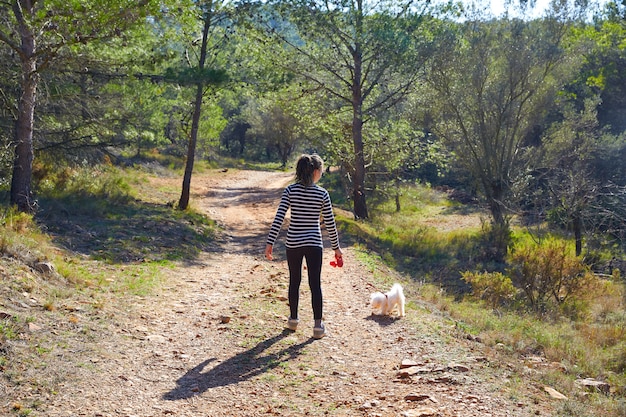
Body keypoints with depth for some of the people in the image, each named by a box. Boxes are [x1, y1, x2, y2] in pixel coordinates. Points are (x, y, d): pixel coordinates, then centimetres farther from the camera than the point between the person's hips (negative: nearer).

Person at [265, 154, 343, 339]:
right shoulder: (322, 194, -5)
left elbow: (278, 218, -9)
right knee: (315, 284, 3)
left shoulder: (290, 190, -4)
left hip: (293, 243, 2)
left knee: (294, 282, 17)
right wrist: (336, 247, 10)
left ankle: (293, 319, 28)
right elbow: (330, 223, -1)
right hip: (314, 244, -1)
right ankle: (318, 326, 3)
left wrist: (270, 243, -5)